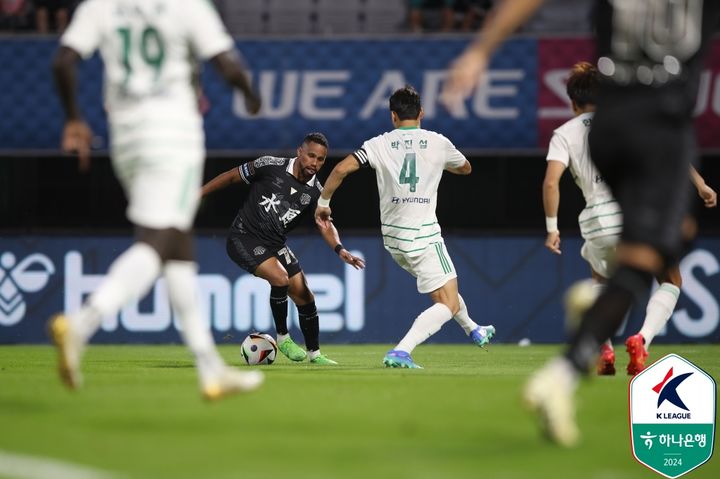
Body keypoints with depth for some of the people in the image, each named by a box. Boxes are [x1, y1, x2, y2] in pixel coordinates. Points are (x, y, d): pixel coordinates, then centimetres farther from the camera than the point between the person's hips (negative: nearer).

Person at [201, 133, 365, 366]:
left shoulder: (316, 193, -2)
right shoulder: (270, 166, -14)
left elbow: (325, 225, -11)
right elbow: (231, 176, -4)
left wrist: (340, 249, -31)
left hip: (275, 245, 6)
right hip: (244, 239, -6)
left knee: (305, 298, 4)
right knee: (280, 278, -28)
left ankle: (314, 354, 23)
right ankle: (283, 338, -9)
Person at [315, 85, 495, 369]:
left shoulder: (379, 145, -1)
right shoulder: (437, 143, -2)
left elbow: (341, 169, -12)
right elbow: (466, 168, 19)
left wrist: (323, 203, 3)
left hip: (393, 238, 5)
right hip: (424, 235, -5)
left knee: (446, 290, 28)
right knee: (448, 304, -5)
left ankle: (473, 331, 47)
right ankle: (401, 352, -24)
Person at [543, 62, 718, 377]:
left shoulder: (565, 134, 12)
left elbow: (551, 182, -2)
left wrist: (552, 228, 5)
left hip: (599, 221, 1)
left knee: (600, 278, 33)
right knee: (670, 282, 20)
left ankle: (603, 349, 15)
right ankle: (642, 339, -8)